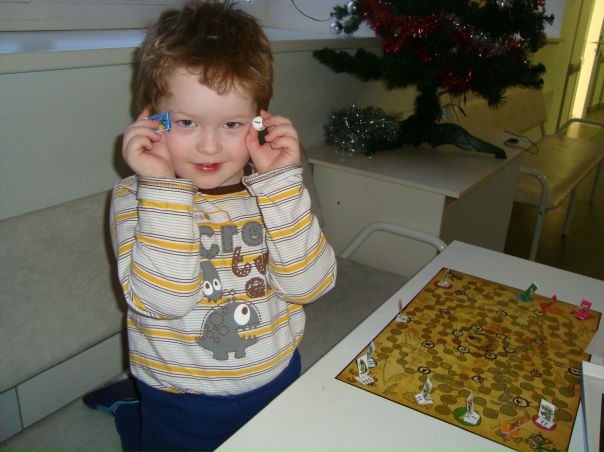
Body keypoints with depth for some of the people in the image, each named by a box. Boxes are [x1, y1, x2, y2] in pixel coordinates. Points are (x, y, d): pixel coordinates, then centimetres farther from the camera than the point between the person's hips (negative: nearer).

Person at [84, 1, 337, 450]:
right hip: (180, 412, -2)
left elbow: (308, 285, -20)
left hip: (276, 383, 3)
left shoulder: (272, 189, -9)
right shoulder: (135, 198, -15)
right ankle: (129, 406, 42)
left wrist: (279, 180, -26)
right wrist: (164, 187, -32)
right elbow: (162, 301, -29)